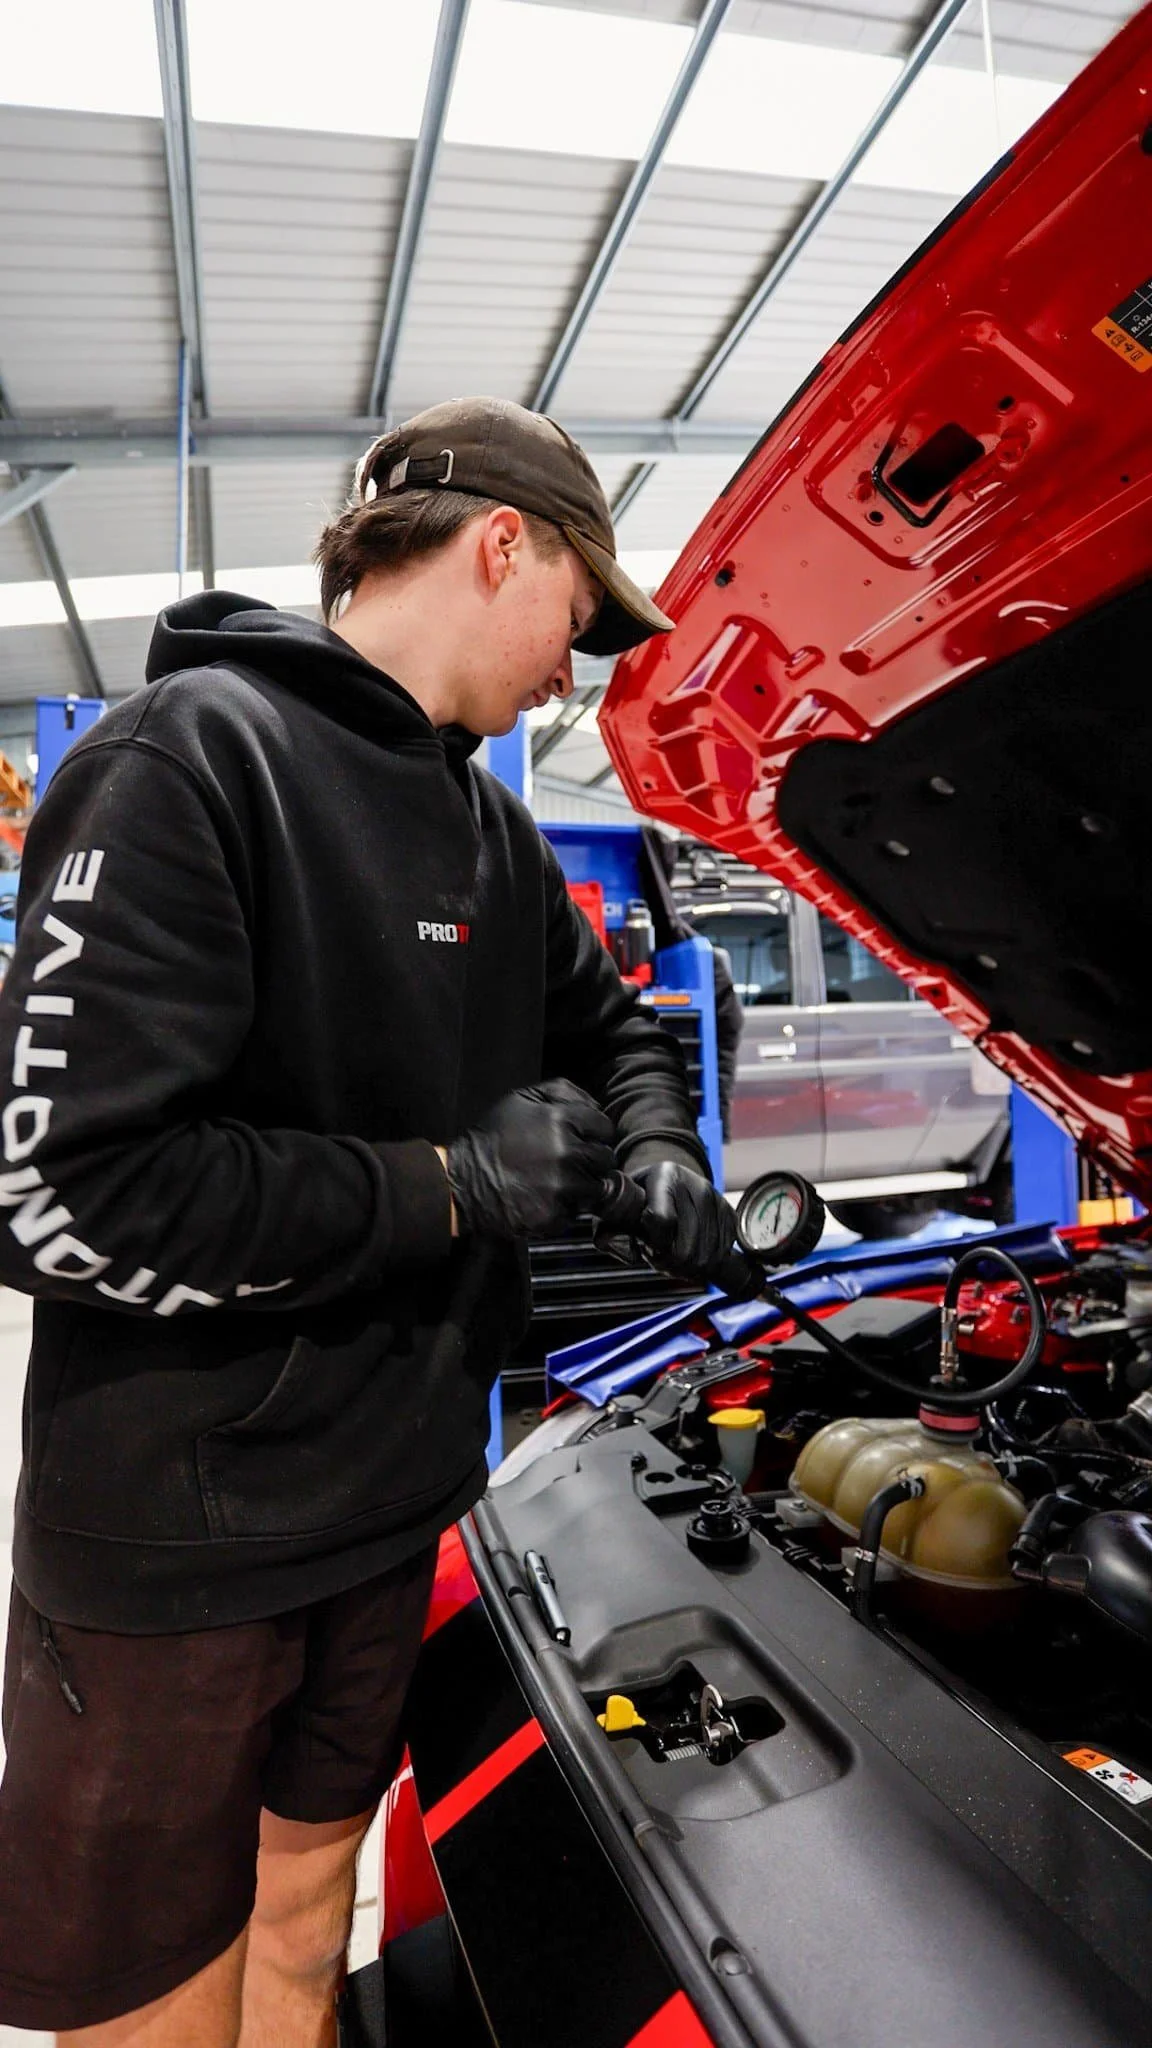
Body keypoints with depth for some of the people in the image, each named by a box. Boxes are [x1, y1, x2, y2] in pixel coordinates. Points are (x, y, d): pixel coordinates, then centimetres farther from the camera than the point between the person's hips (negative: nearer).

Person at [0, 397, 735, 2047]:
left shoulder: (489, 826, 7)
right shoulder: (193, 762, -19)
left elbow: (606, 1018, 22)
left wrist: (655, 1140, 0)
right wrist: (453, 1183, -20)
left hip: (396, 1505, 7)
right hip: (177, 1548, -6)